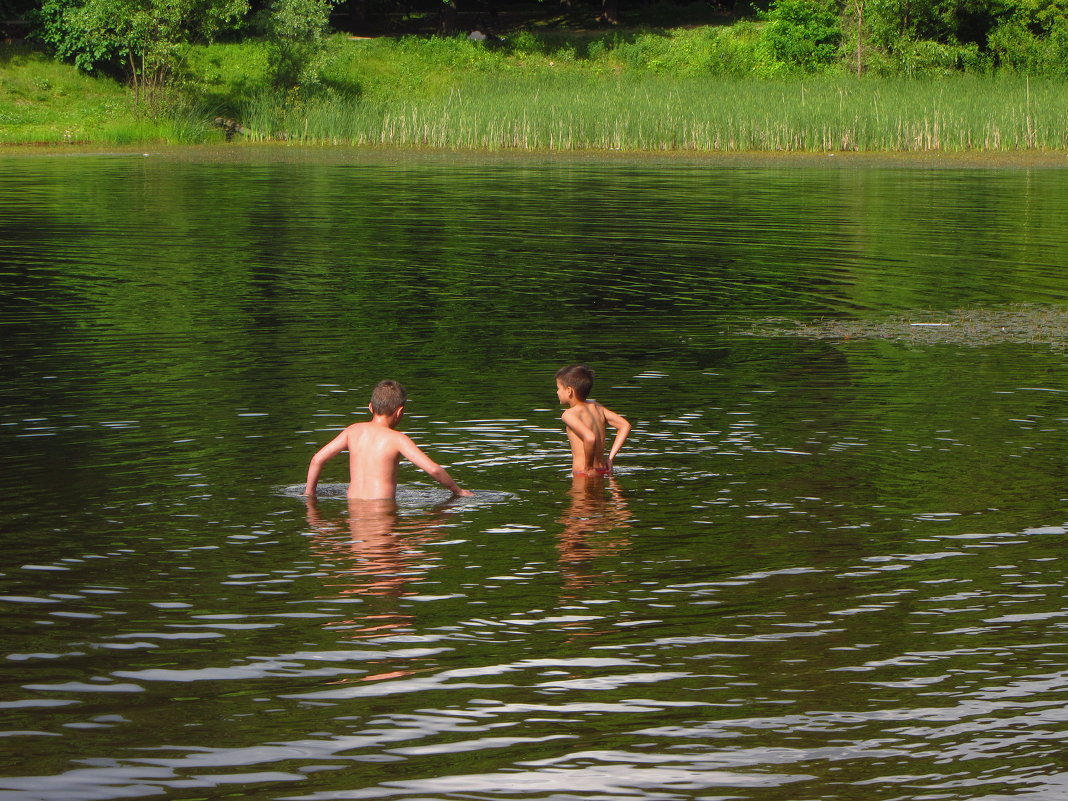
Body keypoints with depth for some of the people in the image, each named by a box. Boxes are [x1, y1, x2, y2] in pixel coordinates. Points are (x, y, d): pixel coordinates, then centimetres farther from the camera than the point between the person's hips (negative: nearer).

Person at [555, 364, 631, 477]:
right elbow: (625, 426, 11)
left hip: (583, 474, -8)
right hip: (603, 470, 8)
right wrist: (610, 458, 9)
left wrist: (588, 467, -16)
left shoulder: (569, 414, -12)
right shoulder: (596, 407, 12)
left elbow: (590, 438, -29)